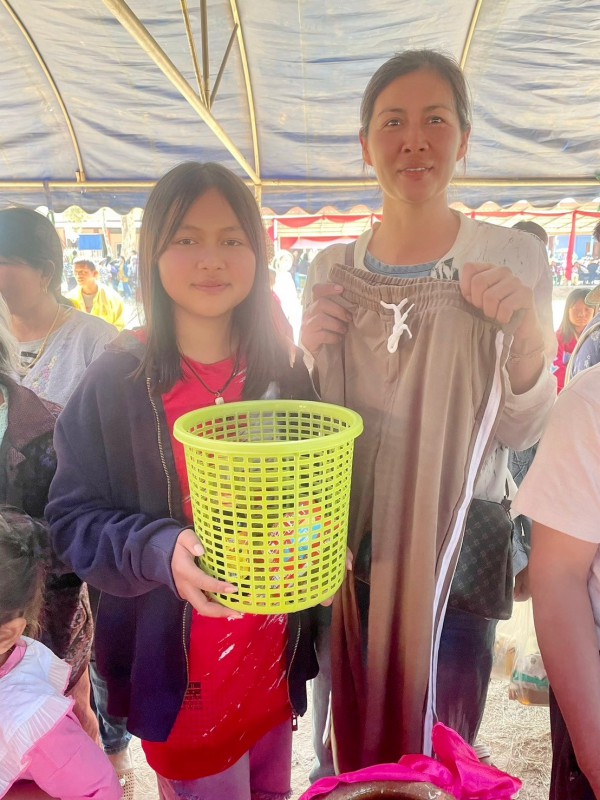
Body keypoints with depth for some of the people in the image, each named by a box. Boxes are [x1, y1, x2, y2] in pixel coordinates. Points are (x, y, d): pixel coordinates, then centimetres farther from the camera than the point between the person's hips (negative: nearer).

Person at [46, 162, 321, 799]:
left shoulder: (286, 372, -3)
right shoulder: (116, 380, -13)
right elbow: (72, 519, -10)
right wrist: (159, 550, -26)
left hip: (274, 660, 4)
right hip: (179, 671, -3)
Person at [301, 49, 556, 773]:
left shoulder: (514, 258, -6)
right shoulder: (331, 271, 1)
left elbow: (521, 430, -5)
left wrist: (528, 332, -23)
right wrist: (312, 356, -13)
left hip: (458, 547, -2)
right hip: (352, 545, 3)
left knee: (441, 746, 16)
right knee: (353, 737, 20)